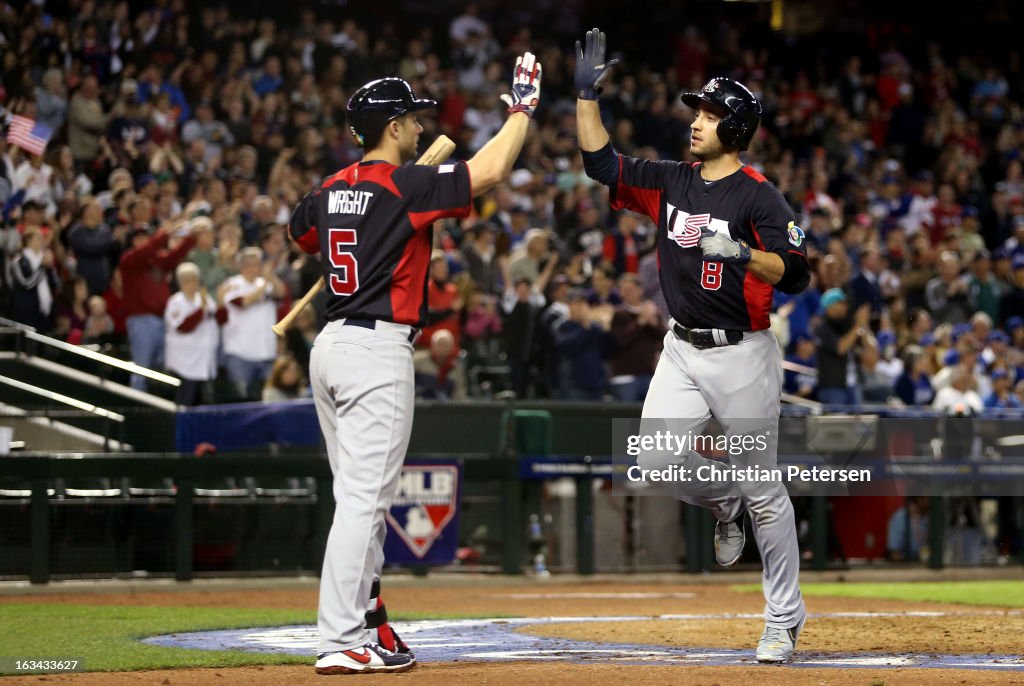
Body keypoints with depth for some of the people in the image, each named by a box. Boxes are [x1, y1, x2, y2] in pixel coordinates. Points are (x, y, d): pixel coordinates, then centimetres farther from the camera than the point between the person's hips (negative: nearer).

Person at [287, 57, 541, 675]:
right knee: (364, 497, -9)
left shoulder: (331, 191, 11)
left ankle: (366, 624, 19)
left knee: (362, 497, 15)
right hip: (379, 351, -9)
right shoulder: (406, 186, -12)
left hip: (332, 346, 9)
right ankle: (342, 642, -12)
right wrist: (523, 108, -3)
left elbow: (301, 233, 32)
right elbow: (491, 171, -16)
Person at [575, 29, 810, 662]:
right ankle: (724, 507, 22)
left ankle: (785, 621, 12)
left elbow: (797, 275, -18)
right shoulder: (671, 182, 7)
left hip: (743, 354, -5)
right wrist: (587, 93, 1)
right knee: (657, 459, -12)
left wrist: (743, 254, -34)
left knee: (762, 490, 0)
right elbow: (602, 162, 9)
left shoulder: (759, 196, -11)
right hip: (683, 350, 5)